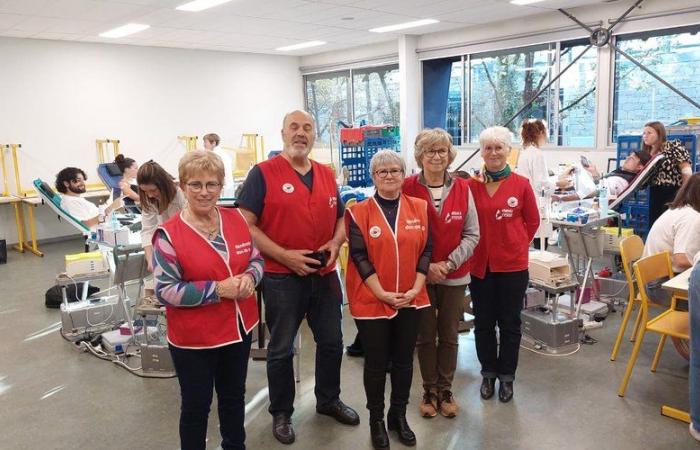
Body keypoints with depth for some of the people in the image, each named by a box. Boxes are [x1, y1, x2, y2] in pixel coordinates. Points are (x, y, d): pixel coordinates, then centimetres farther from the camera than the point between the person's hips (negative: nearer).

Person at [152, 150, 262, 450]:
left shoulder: (236, 219, -1)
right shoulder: (169, 234, -17)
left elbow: (256, 259, 9)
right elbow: (165, 291, -19)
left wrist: (249, 277, -14)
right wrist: (218, 289, -24)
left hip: (239, 328, 5)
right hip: (194, 338, -5)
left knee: (234, 397, 23)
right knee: (196, 406, 12)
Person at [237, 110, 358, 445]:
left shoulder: (327, 175, 7)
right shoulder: (263, 173, -10)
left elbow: (340, 218, 16)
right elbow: (246, 225, -14)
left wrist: (336, 243, -5)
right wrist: (285, 256, -21)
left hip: (325, 275, 6)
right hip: (282, 278, -5)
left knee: (331, 342, 18)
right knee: (281, 349, 10)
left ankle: (329, 400, 41)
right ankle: (281, 413, 30)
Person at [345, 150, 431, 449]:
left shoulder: (419, 208, 4)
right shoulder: (359, 212, -5)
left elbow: (426, 250, 2)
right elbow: (359, 257, -9)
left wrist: (415, 289, -8)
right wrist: (382, 293, -15)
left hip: (410, 299, 3)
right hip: (372, 300, -3)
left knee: (404, 360, 13)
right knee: (376, 363, 8)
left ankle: (399, 416, 32)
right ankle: (376, 420, 27)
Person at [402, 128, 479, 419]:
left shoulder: (462, 189, -1)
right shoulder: (408, 188, -8)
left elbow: (472, 234, -1)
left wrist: (449, 263, -11)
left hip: (454, 276, 2)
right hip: (419, 275, -2)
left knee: (449, 336, 12)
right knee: (425, 336, 11)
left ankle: (445, 390, 30)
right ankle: (429, 391, 28)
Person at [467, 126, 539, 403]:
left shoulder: (521, 185, -4)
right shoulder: (471, 185, -3)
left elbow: (532, 222, 5)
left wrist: (516, 245, 1)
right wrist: (481, 245, -2)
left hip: (512, 265, -1)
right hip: (479, 264, 1)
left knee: (509, 323, 11)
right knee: (483, 322, 13)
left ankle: (506, 376, 27)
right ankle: (488, 373, 31)